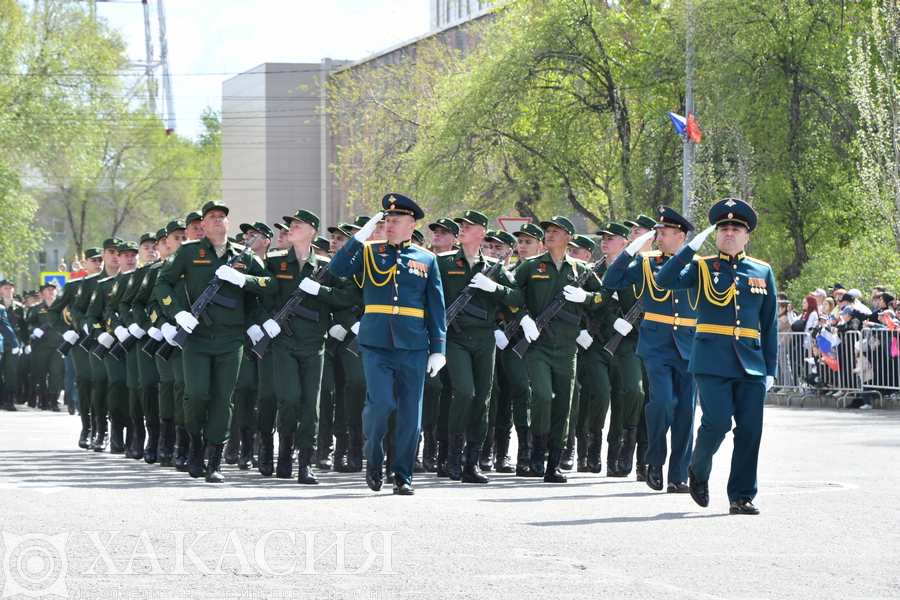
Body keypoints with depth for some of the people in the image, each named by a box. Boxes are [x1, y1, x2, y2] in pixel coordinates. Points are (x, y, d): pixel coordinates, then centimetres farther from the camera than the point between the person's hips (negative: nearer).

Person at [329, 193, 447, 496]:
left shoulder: (427, 260, 10)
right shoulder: (370, 253, 9)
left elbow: (437, 308, 10)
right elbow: (338, 269, -7)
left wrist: (438, 350, 3)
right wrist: (362, 235, -10)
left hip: (413, 346, 1)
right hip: (375, 344, -1)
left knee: (410, 413, 1)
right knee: (380, 402, -15)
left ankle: (403, 475, 10)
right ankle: (373, 457, 9)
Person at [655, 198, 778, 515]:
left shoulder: (763, 272, 13)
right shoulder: (702, 268, 6)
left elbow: (769, 323, 14)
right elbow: (665, 281, -10)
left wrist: (770, 367, 9)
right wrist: (691, 248, -14)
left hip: (751, 364, 3)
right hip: (712, 362, -3)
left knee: (750, 428, -2)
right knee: (717, 423, -12)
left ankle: (742, 496, 5)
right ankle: (698, 472, 16)